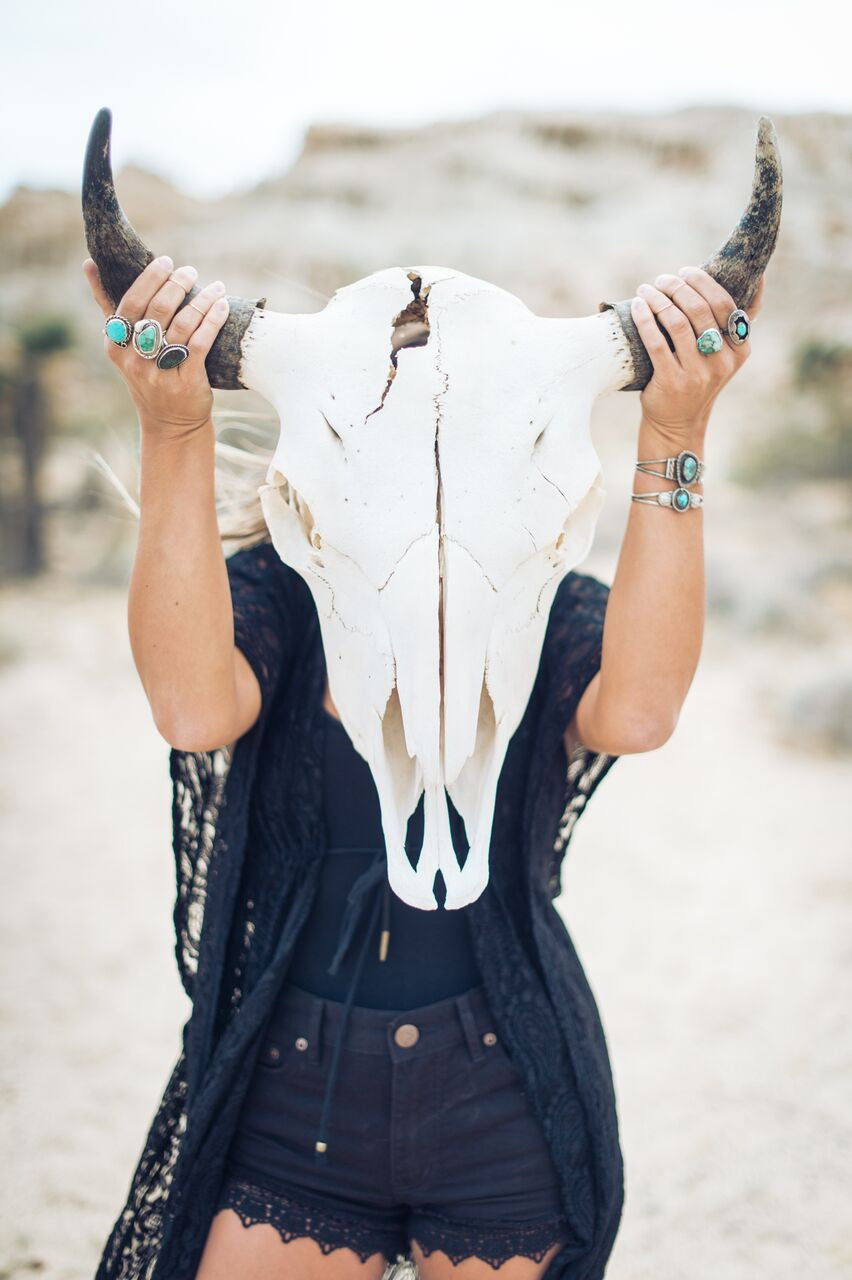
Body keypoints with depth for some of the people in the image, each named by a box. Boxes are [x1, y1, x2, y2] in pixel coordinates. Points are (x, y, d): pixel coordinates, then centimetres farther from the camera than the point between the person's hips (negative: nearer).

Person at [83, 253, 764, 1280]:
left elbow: (639, 712, -28)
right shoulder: (270, 594, -5)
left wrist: (674, 438, -33)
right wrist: (173, 433, -36)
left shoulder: (551, 615, -4)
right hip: (294, 1110, 0)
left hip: (507, 1113, 0)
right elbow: (194, 709, -29)